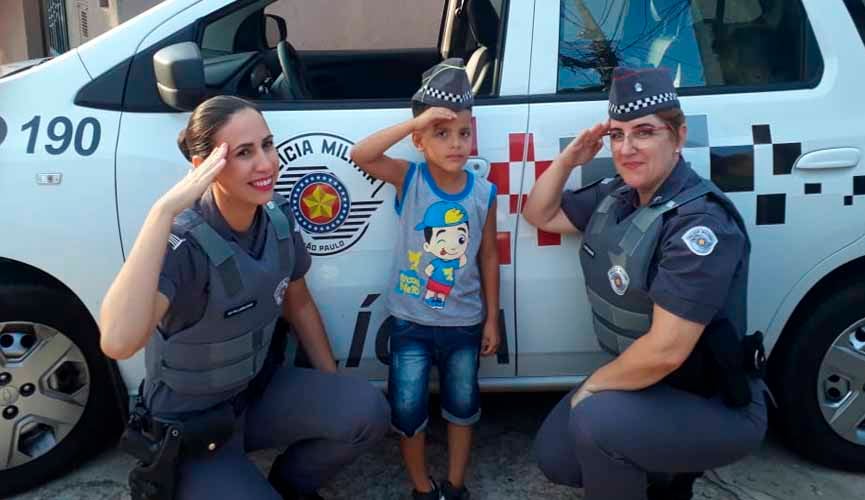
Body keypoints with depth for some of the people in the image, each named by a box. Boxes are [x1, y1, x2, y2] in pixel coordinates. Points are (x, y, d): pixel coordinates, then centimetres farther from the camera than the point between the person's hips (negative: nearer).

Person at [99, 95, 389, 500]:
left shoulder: (278, 216, -9)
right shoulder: (185, 243, -28)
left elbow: (298, 304, 8)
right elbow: (117, 343, -46)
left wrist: (333, 391, 8)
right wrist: (165, 209, -45)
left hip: (259, 387, 5)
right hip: (191, 426, -5)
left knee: (367, 412, -17)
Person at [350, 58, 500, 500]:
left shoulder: (483, 194, -7)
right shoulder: (408, 179, -11)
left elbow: (488, 257, 0)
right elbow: (359, 155, -28)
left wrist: (491, 319, 3)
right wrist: (416, 121, -33)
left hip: (463, 323, 2)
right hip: (411, 322, -1)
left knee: (462, 407, 17)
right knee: (406, 411, 6)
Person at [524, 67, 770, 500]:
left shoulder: (699, 223, -28)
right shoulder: (616, 195, -2)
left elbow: (665, 350, -32)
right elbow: (541, 215, 12)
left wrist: (592, 386, -16)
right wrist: (568, 159, -6)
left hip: (717, 407, -8)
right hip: (643, 380, 8)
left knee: (596, 418, -31)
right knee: (554, 458, 10)